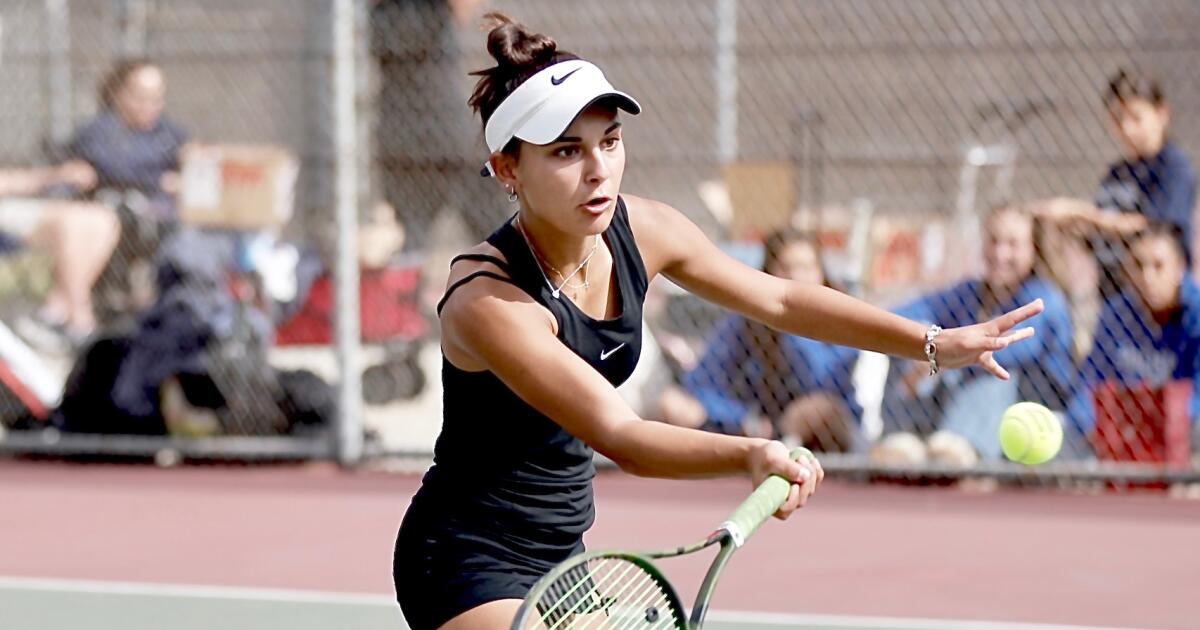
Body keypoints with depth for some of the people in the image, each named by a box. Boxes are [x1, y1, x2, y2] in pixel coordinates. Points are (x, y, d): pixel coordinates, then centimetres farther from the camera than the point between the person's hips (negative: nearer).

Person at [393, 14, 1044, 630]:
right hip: (469, 561, -8)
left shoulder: (638, 229, -6)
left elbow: (778, 299, 7)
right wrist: (749, 454, -51)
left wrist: (934, 342, 4)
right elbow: (619, 435, -36)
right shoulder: (486, 301, -29)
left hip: (559, 551, 9)